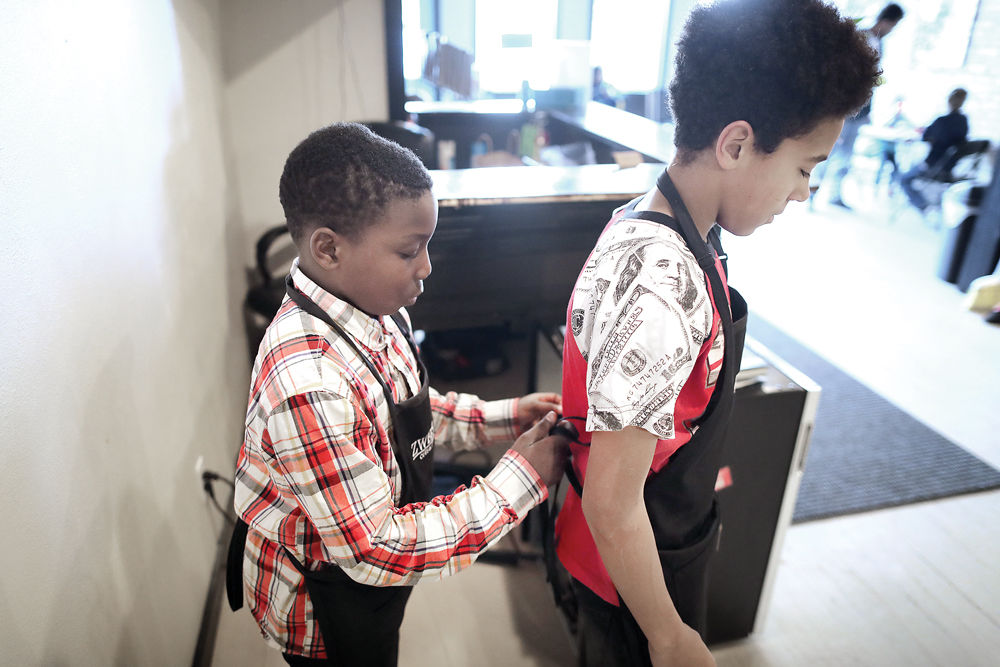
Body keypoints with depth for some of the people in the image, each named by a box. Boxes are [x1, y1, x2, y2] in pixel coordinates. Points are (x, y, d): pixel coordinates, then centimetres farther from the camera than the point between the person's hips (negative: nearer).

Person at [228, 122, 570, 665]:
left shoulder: (373, 309, -12)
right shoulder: (309, 384, -39)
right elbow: (376, 550, -33)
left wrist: (504, 417, -7)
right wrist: (521, 477, -29)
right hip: (325, 608, -7)